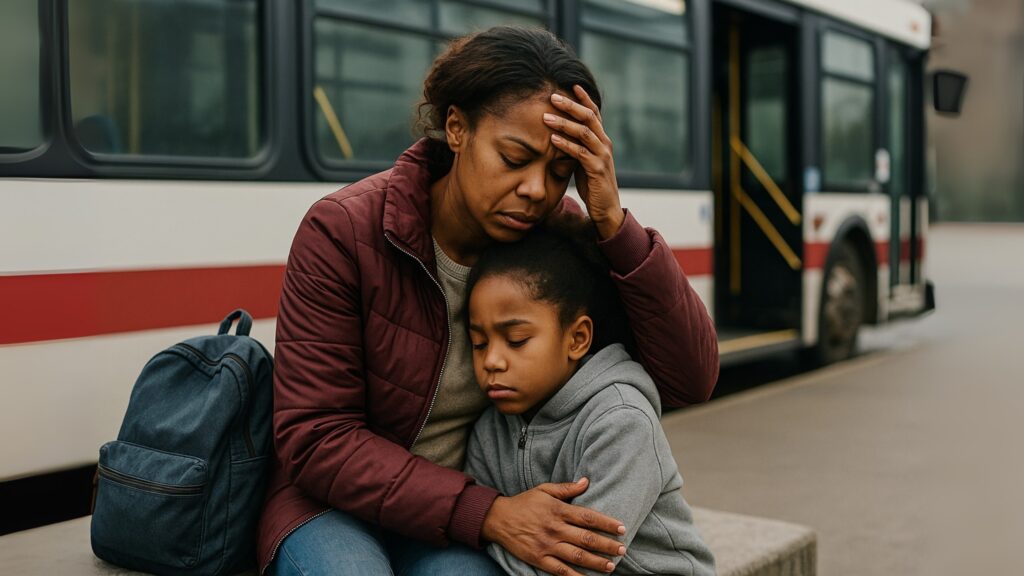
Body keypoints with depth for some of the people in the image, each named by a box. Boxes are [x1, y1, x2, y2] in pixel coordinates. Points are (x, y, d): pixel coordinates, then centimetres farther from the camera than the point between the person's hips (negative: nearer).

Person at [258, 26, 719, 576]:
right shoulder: (342, 232, -19)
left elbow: (689, 380, -14)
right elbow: (316, 439, -18)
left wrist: (612, 222, -25)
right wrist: (488, 514, -28)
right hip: (335, 500, -1)